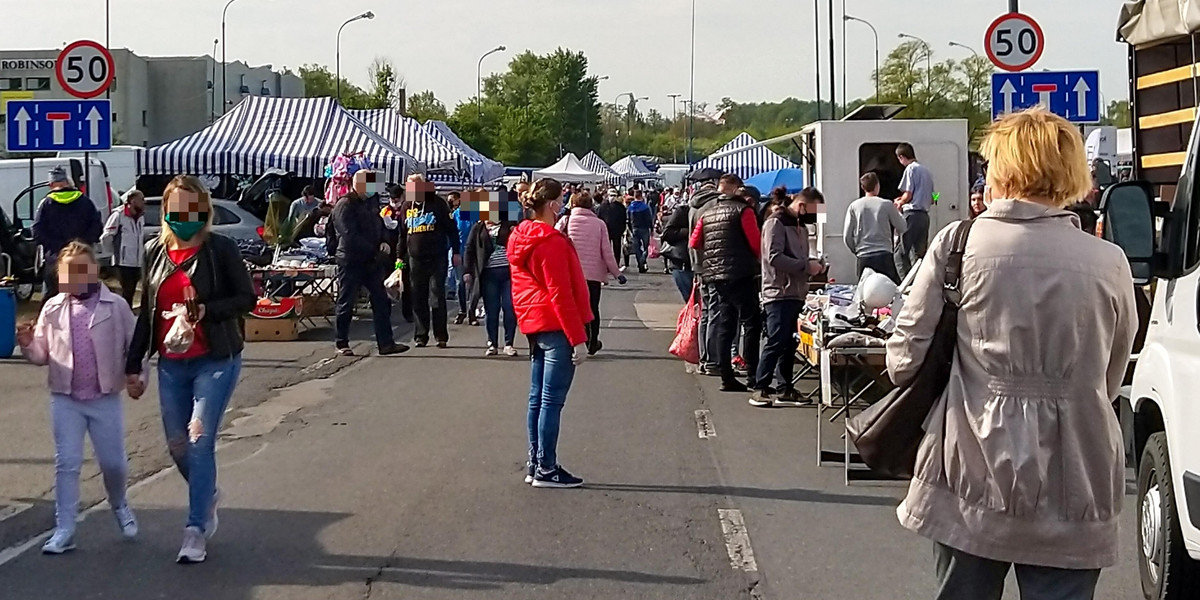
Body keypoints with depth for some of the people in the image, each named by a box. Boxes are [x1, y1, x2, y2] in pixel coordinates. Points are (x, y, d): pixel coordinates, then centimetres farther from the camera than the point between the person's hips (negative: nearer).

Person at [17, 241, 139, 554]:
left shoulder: (115, 306, -4)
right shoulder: (53, 308, 4)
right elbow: (41, 354, 7)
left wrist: (136, 377, -14)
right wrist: (27, 344, -13)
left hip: (105, 398, -2)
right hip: (65, 399, 2)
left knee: (113, 462, 6)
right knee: (66, 463, 1)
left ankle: (119, 506, 37)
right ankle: (64, 531, 6)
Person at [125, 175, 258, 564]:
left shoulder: (220, 249, -8)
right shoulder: (156, 251, 7)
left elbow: (247, 299, -6)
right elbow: (147, 312, 14)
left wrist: (207, 309, -23)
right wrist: (133, 364, 14)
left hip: (216, 360, -5)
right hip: (171, 365, 5)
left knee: (199, 440, -11)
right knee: (177, 445, 8)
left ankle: (196, 531, -4)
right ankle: (208, 496, 37)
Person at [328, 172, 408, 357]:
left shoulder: (370, 203, 15)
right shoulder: (345, 206, -11)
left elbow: (380, 226, 21)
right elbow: (350, 236, -19)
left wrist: (384, 242, -1)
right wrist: (374, 251, -19)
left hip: (371, 262, 8)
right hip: (351, 262, -8)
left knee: (381, 301, 2)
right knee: (346, 303, 1)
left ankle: (386, 343, 3)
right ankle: (341, 343, 10)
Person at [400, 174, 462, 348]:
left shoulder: (437, 204, -2)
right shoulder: (407, 207, 11)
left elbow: (451, 228, -2)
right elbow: (402, 234, 17)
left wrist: (456, 252, -6)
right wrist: (400, 256, 14)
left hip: (437, 259, -4)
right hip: (416, 260, 4)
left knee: (437, 297, -4)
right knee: (418, 299, 3)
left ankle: (441, 336, 1)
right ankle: (421, 336, 9)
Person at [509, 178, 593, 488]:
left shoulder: (522, 237, 11)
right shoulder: (551, 242, -17)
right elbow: (560, 293, -19)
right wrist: (578, 338, -17)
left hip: (535, 326, 10)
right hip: (555, 326, -10)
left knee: (538, 398, 13)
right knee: (552, 400, -5)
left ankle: (535, 465, 18)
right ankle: (546, 469, -2)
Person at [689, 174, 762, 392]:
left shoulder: (707, 214, 12)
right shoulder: (743, 210, -7)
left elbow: (694, 243, 17)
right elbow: (756, 243, -11)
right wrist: (759, 260, 7)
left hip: (715, 274, 7)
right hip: (741, 274, -7)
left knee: (725, 325, 10)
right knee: (751, 324, -3)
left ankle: (727, 377, 9)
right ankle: (753, 375, -9)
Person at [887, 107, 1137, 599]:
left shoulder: (958, 244, -6)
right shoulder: (1109, 263, -1)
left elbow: (907, 352, -3)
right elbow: (1110, 378, 10)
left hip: (975, 471, 0)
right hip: (1072, 484, 1)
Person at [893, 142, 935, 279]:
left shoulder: (911, 169, -7)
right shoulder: (927, 171, 18)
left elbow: (908, 195, -13)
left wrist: (899, 203, 8)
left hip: (912, 214, -8)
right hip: (925, 215, 8)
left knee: (900, 253, -8)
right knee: (920, 254, 10)